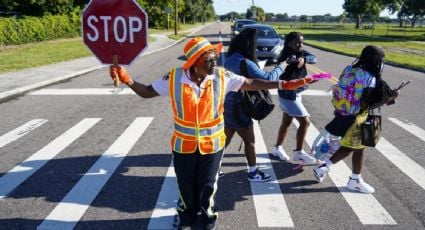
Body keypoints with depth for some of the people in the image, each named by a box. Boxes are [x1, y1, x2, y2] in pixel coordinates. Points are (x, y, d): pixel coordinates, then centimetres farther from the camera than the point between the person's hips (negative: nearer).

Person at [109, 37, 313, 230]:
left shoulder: (222, 77, -14)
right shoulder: (174, 78, -16)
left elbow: (251, 83, -10)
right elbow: (147, 92, -5)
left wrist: (284, 85, -16)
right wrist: (127, 79, -22)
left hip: (212, 144, 0)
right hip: (184, 144, 0)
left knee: (207, 184, 19)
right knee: (186, 184, 19)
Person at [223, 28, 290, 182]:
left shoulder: (229, 58, 3)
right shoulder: (245, 63, -23)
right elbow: (268, 78, -25)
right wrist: (281, 67, -9)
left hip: (227, 104, 8)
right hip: (237, 107, -8)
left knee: (226, 138, 20)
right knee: (250, 141, 10)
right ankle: (253, 173, 24)